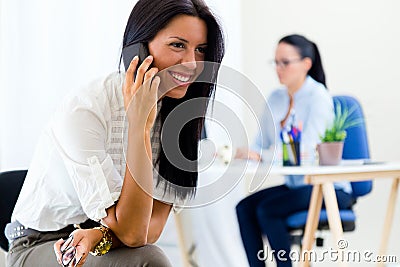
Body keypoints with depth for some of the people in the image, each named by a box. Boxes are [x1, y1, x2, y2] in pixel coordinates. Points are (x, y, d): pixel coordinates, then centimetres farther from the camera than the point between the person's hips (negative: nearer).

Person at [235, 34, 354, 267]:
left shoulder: (318, 96, -12)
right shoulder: (276, 99, 9)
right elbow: (261, 144, 10)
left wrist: (261, 156, -31)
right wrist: (240, 153, -13)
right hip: (295, 185, 7)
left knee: (267, 209, -26)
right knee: (244, 207, -15)